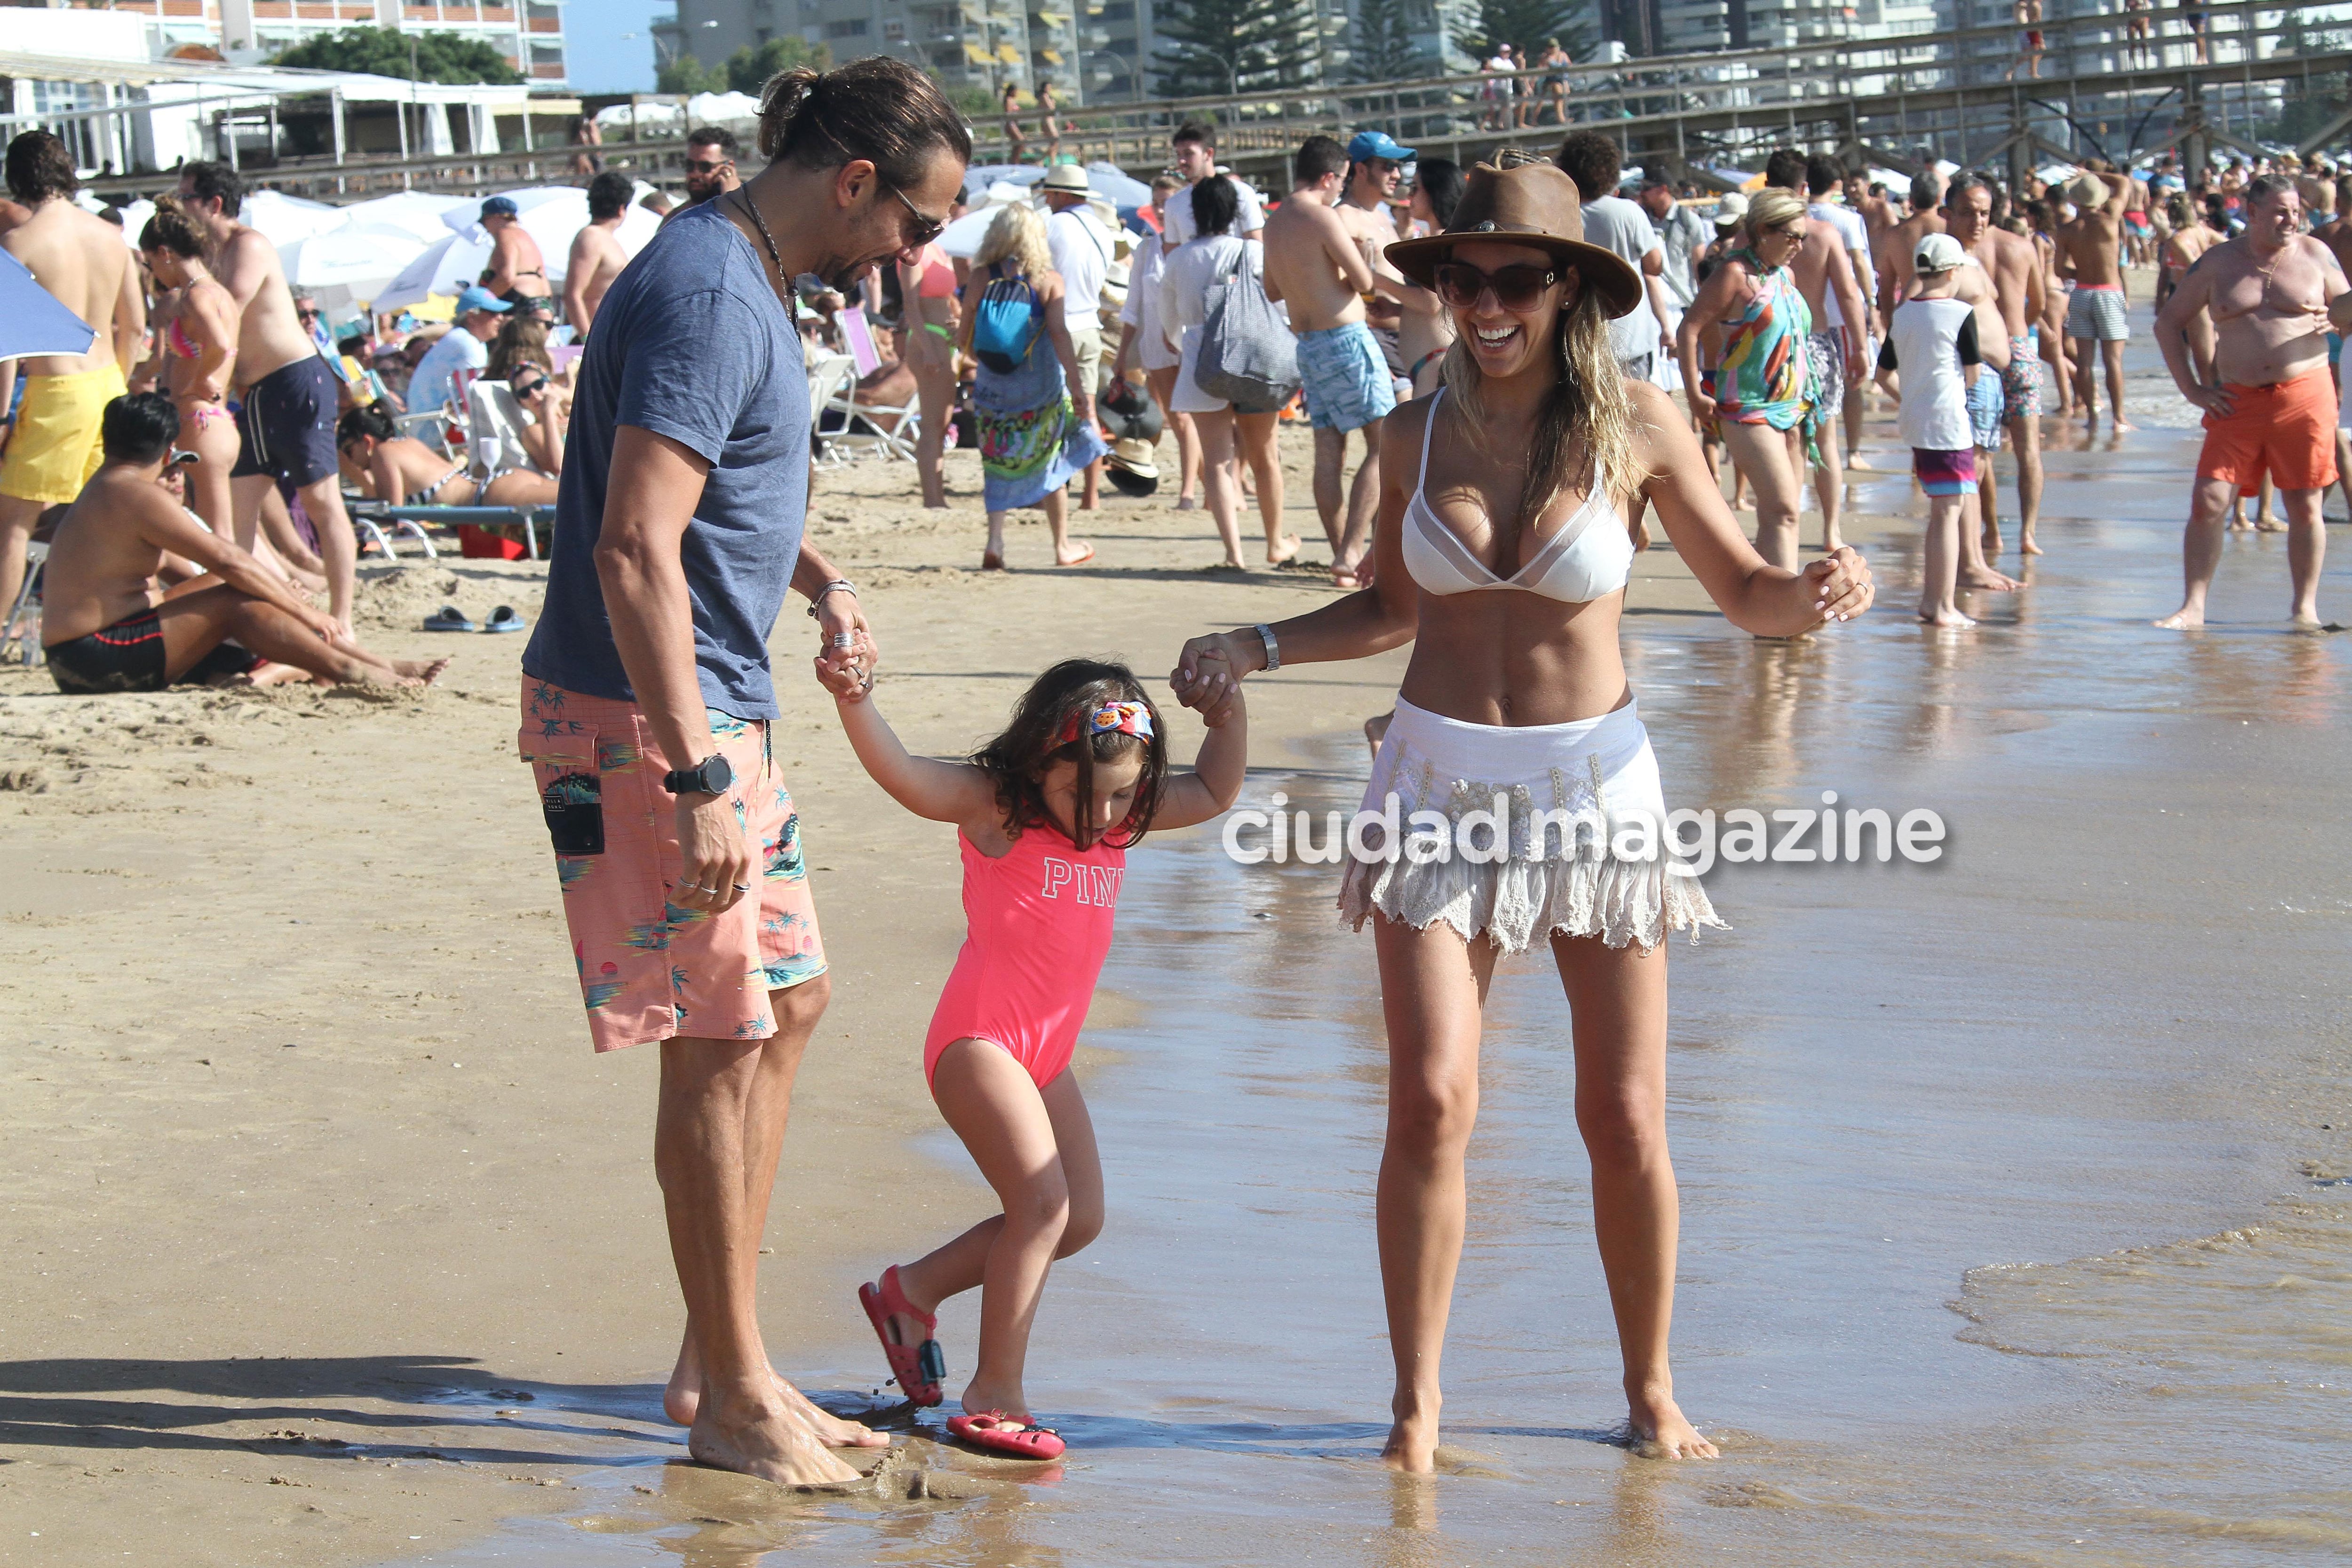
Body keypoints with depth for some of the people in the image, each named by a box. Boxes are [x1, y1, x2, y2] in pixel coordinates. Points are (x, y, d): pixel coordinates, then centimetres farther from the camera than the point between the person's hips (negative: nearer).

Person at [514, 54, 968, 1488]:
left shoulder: (750, 281, 12)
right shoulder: (706, 295, -20)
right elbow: (635, 548, -27)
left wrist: (827, 585, 16)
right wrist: (698, 779, -28)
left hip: (716, 705, 11)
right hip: (640, 717, -11)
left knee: (789, 1001, 14)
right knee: (721, 1040, -3)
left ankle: (718, 1364, 22)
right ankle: (735, 1396, 8)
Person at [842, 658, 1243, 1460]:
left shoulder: (1120, 819, 7)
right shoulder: (993, 807, -13)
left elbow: (1213, 793, 20)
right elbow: (902, 775, -29)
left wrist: (1227, 711, 6)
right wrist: (852, 697, -45)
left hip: (1045, 1054, 8)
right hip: (978, 1039, -8)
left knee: (1080, 1218, 11)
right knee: (1041, 1199, -20)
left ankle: (913, 1289, 26)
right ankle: (994, 1394, -13)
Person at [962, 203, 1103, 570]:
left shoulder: (981, 277, -2)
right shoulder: (1048, 279, -7)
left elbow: (967, 338, 0)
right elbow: (1059, 334, -13)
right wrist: (1077, 385, -11)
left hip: (992, 385, 1)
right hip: (1041, 385, -1)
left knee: (998, 464, 11)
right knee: (1050, 463, 12)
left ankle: (995, 540, -6)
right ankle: (1063, 545, 22)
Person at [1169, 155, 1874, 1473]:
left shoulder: (1635, 426, -5)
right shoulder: (1418, 431, 1)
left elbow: (1746, 595, 2)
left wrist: (1821, 591, -19)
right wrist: (1258, 648, 5)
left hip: (1593, 783, -1)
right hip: (1441, 782, 1)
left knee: (1627, 1119, 3)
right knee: (1432, 1099, -11)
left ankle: (1652, 1392, 22)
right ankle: (1417, 1400, 3)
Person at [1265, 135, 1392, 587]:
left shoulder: (1275, 222, 11)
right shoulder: (1324, 219, -15)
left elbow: (1272, 291, 22)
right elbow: (1365, 283, -11)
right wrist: (1362, 249, 8)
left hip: (1306, 343, 8)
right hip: (1346, 339, -8)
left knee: (1328, 454, 6)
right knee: (1382, 445, -3)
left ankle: (1342, 561, 6)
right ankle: (1352, 551, -12)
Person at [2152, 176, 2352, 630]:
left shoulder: (2315, 255, 5)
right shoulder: (2219, 262, 6)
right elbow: (2168, 322, 11)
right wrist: (2191, 388, 2)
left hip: (2304, 396, 0)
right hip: (2237, 401, 0)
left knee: (2304, 508, 2)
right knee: (2208, 503, -7)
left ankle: (2304, 608, 14)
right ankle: (2193, 607, 0)